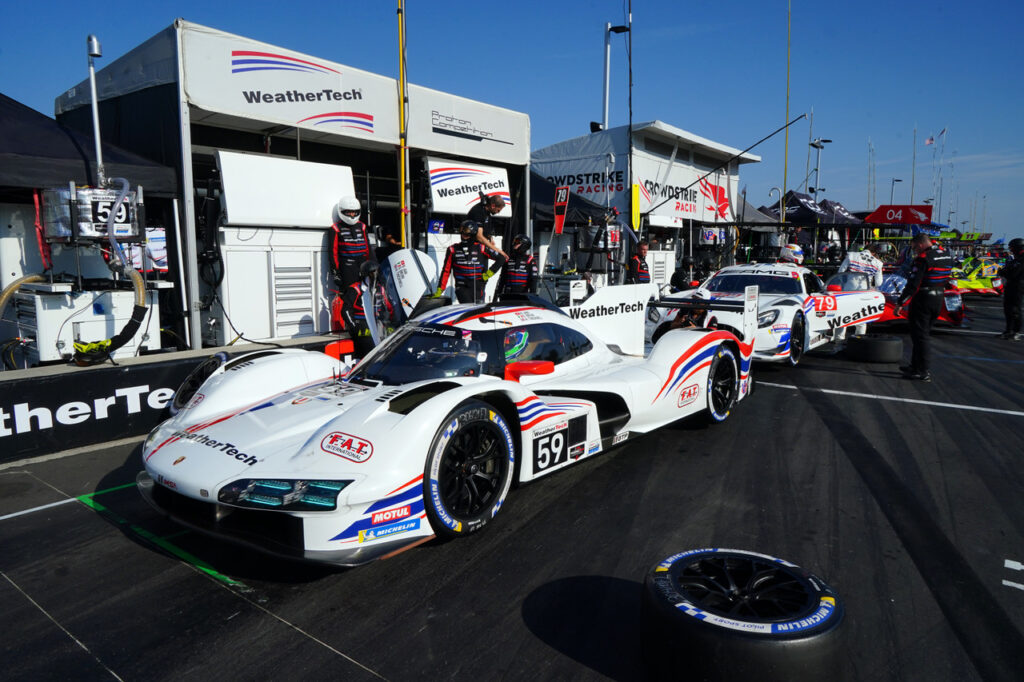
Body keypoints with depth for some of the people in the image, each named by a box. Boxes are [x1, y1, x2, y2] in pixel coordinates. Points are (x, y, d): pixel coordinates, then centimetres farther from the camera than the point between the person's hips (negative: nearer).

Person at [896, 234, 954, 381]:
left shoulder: (923, 258, -17)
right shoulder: (947, 255, 8)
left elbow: (913, 284, -19)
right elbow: (947, 277, 15)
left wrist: (900, 303, -15)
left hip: (923, 299, -8)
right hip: (939, 299, 8)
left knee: (919, 335, -2)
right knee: (923, 334, 18)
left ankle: (923, 371, -2)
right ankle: (916, 365, 27)